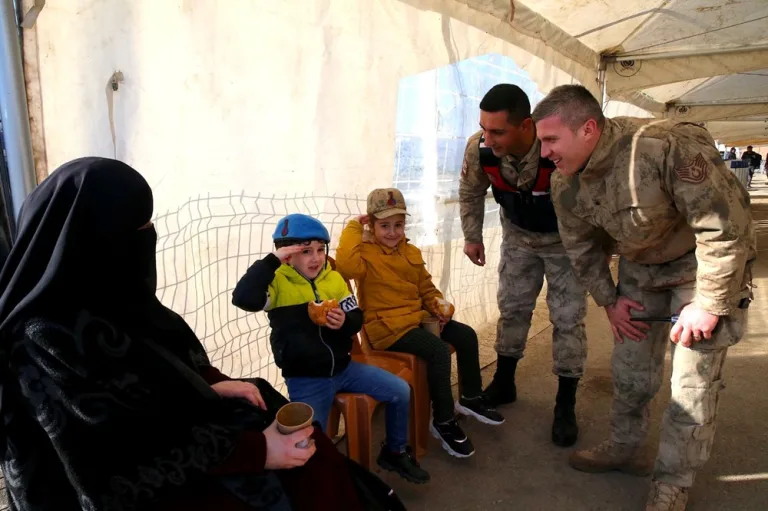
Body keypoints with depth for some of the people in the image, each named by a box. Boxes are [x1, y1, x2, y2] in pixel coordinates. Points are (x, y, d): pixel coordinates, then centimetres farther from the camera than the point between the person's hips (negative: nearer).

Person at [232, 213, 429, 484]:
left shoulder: (333, 278, 2)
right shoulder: (278, 283, -12)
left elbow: (357, 318, 7)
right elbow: (243, 298, -33)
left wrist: (344, 322, -17)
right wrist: (272, 260, -30)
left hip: (343, 368, 5)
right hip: (305, 381, -5)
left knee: (401, 391, 3)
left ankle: (394, 452, 25)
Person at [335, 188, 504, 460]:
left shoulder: (411, 252, 13)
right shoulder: (366, 252, -9)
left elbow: (427, 288, 20)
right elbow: (346, 265, -34)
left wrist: (441, 305, -1)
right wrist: (353, 228, -22)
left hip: (417, 316, 8)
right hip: (386, 326, -8)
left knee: (466, 335, 0)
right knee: (439, 351, -27)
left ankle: (471, 398, 20)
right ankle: (443, 421, -9)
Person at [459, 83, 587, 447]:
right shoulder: (479, 148, -26)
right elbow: (470, 193, -3)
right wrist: (472, 237, 3)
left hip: (566, 239, -3)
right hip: (518, 236, 4)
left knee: (568, 318, 0)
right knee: (512, 308, 13)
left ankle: (565, 405, 15)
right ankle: (503, 384, 32)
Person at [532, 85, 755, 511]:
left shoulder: (667, 146, -36)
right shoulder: (565, 186, -14)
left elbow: (726, 226, -30)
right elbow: (581, 247, 3)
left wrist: (709, 305, -23)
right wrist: (609, 300, 3)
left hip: (704, 263, -5)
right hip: (640, 267, 6)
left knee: (693, 382, -1)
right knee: (629, 366, 12)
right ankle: (623, 449, 33)